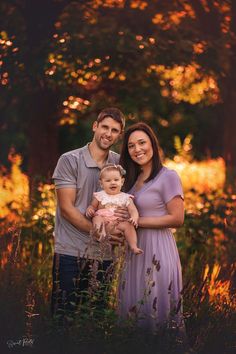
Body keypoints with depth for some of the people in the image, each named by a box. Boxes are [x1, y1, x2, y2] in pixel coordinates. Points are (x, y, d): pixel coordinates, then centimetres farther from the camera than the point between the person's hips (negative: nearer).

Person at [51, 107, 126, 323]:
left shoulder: (119, 164, 8)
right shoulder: (70, 160, -4)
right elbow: (67, 208, -9)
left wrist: (125, 211, -10)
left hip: (103, 254, 4)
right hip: (71, 251, -4)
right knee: (63, 316, 0)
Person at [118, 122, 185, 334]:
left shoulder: (168, 177, -9)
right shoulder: (133, 179, 14)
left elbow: (177, 219, -14)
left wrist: (137, 221, -15)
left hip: (158, 250, -7)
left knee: (156, 310, 0)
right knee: (133, 307, 12)